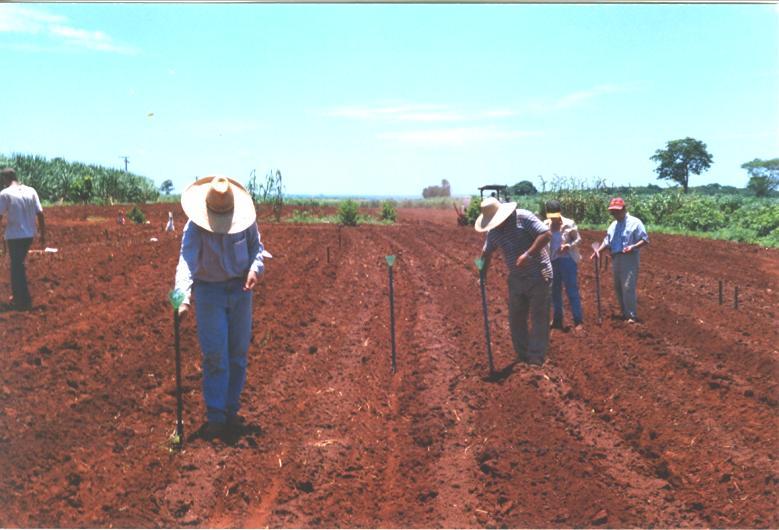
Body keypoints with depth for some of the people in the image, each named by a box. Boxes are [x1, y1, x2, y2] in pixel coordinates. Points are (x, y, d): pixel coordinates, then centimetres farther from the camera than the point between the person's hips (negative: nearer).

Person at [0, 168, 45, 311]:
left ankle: (24, 302, 5)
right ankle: (17, 296, 29)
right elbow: (40, 214, 3)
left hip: (14, 236, -5)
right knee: (18, 264, 22)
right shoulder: (31, 191, 4)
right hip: (29, 235, 5)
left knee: (17, 267, 4)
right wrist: (43, 234, 10)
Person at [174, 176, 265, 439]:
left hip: (240, 289, 3)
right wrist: (183, 298, -43)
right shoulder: (195, 227, -17)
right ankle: (215, 417, 1)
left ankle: (231, 410, 20)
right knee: (215, 356, -6)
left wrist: (255, 268, -14)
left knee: (238, 354, 7)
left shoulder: (246, 219, -7)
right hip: (209, 291, -3)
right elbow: (187, 262, -28)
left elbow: (256, 246, 8)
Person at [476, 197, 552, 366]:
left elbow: (546, 234, -22)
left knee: (539, 318, -1)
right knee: (516, 319, 11)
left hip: (538, 276, -7)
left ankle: (536, 361, 4)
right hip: (516, 279, 7)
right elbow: (486, 252, 17)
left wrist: (528, 254, -28)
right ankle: (522, 356, 24)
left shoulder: (523, 217, -17)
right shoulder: (493, 232, 2)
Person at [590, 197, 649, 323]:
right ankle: (624, 312, 23)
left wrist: (633, 246, -24)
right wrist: (598, 250, -4)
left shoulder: (635, 222, -6)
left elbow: (645, 240, -8)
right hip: (615, 259, 8)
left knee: (628, 287, -13)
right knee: (618, 287, 11)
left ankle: (632, 315, -7)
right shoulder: (613, 225, 16)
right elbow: (607, 241, 14)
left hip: (629, 259, -8)